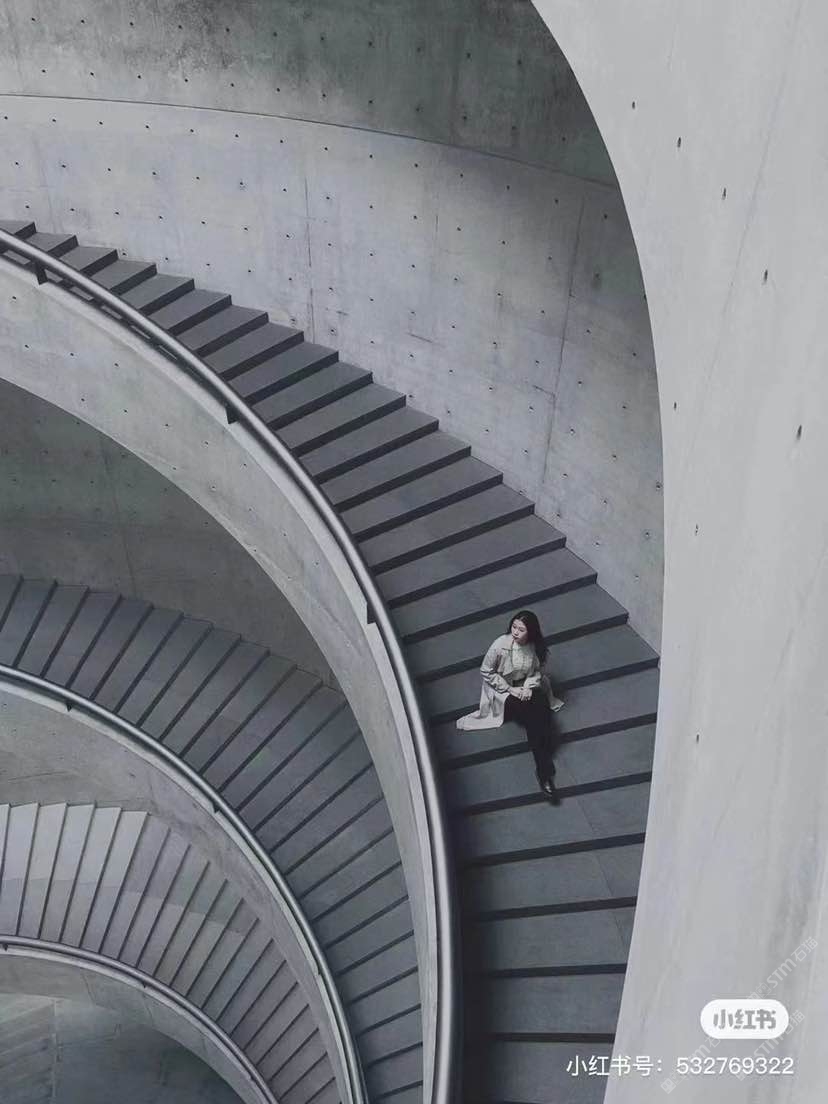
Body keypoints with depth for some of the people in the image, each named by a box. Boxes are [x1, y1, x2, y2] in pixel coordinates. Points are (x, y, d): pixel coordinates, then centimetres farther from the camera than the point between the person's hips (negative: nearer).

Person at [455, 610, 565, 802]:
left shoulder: (536, 646, -10)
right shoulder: (500, 645, -21)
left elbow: (538, 670, 5)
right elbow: (486, 672, -12)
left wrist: (529, 687, -14)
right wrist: (509, 689, -16)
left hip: (527, 687, 3)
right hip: (503, 690, -3)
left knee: (542, 710, -28)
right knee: (531, 715, -28)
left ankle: (543, 771, -26)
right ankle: (545, 770, -23)